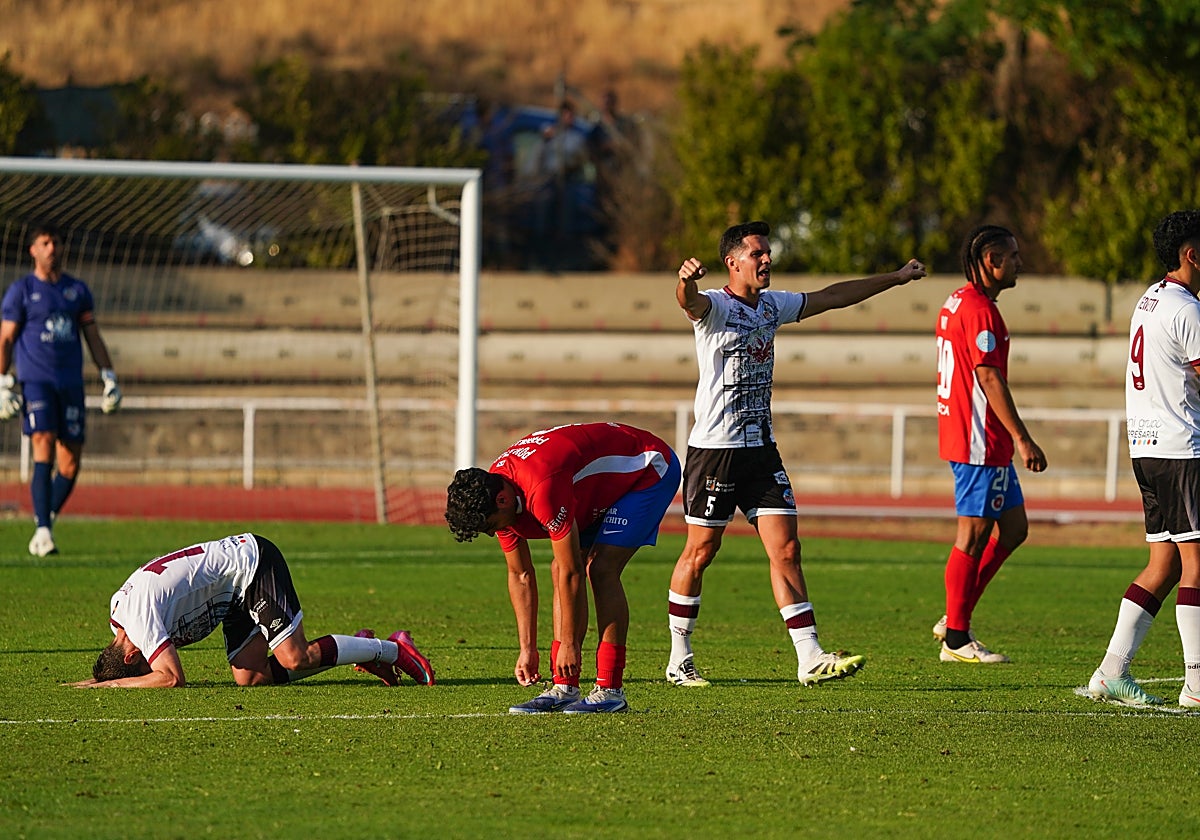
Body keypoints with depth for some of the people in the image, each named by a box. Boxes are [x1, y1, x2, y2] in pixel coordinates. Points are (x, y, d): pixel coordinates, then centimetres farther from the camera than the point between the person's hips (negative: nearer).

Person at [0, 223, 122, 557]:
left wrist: (109, 378, 9)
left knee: (70, 464, 1)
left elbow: (93, 337, 17)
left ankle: (47, 520, 19)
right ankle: (43, 531, -20)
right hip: (35, 381, -4)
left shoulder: (78, 290, 13)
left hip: (71, 384, 4)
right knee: (44, 452, -18)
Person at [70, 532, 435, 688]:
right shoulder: (118, 608, 4)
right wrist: (98, 680, 3)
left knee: (295, 659, -18)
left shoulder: (141, 617, -25)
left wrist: (109, 684, -23)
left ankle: (390, 650, 0)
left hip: (253, 562, -9)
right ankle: (360, 648, 10)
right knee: (249, 677, -1)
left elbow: (171, 677, -30)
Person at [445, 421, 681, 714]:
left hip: (650, 468, -9)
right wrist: (527, 649, 2)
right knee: (559, 570, -2)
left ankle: (610, 690, -17)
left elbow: (572, 572, -30)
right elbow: (520, 575, 2)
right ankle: (564, 689, -2)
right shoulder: (493, 494, -9)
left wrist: (569, 644, -21)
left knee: (601, 568, -20)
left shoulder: (543, 490, -37)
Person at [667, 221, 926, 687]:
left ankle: (810, 659, -7)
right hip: (714, 450, -6)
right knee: (700, 552, 1)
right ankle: (679, 661, 13)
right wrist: (686, 281, -59)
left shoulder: (772, 306, 12)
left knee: (786, 550, -3)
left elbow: (831, 297, 25)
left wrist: (895, 278, 32)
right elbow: (689, 301, -34)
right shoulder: (715, 307, -10)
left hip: (761, 448, 6)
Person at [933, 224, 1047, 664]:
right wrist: (1021, 437, -21)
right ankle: (956, 637, 0)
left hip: (979, 441, 11)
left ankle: (955, 619, 15)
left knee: (1013, 528, 13)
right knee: (974, 535, -5)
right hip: (980, 442, -11)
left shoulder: (957, 304, 17)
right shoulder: (979, 309, -15)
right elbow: (989, 378, -21)